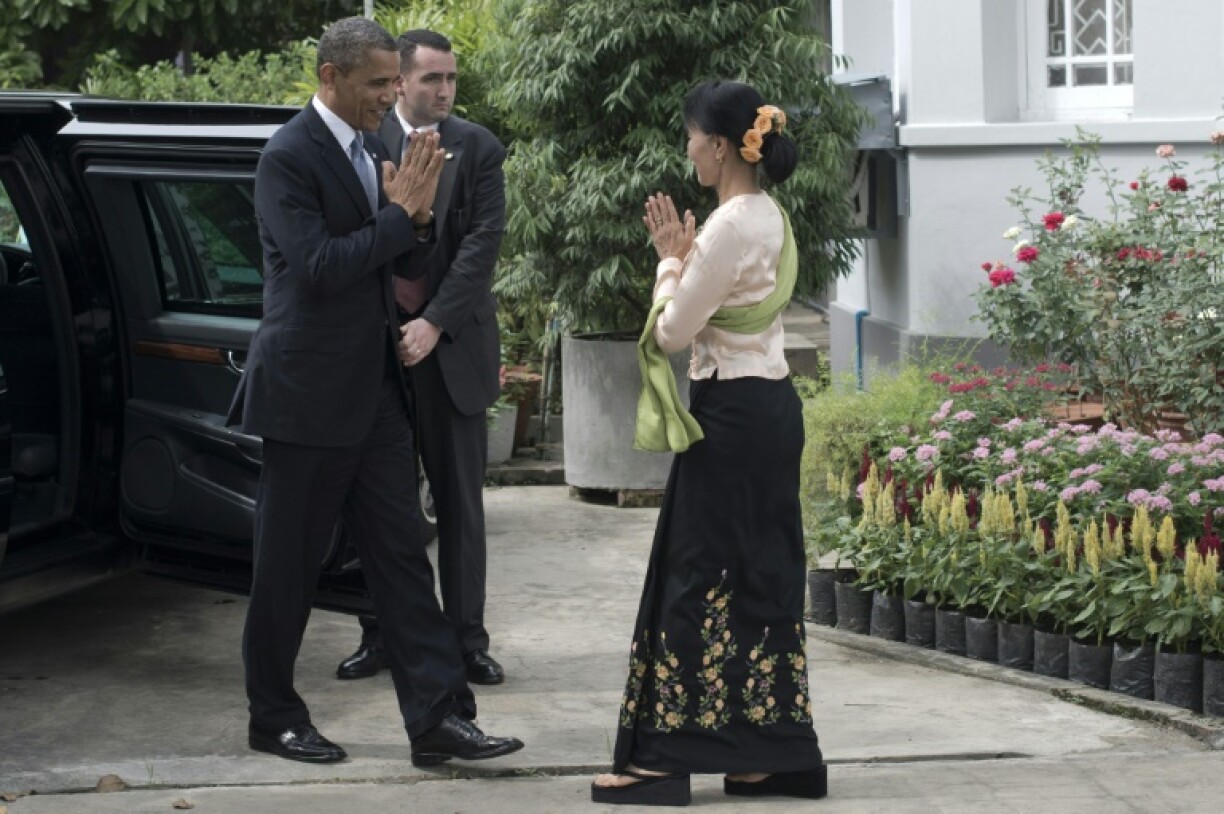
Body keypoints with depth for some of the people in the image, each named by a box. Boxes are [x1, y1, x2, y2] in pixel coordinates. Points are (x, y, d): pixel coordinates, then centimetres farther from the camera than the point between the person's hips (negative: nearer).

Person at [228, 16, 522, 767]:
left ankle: (438, 717, 2)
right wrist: (398, 211, -19)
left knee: (401, 556, 3)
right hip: (309, 393, -8)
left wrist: (419, 214, -7)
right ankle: (274, 717, 18)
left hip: (374, 389, 8)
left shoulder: (370, 149, 10)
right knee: (288, 564, 5)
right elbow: (318, 266, -23)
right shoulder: (290, 158, -14)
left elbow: (406, 262, 14)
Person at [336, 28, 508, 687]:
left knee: (460, 500, 4)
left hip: (450, 344, 0)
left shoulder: (477, 149, 0)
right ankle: (379, 636, 15)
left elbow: (483, 243, -7)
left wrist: (434, 323, -14)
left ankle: (467, 639, 10)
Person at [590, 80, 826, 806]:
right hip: (772, 405, 10)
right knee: (764, 574, 10)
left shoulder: (730, 226, -18)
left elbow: (673, 331, -13)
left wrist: (671, 261, 0)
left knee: (698, 576, -5)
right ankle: (775, 750, 13)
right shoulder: (772, 220, 12)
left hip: (732, 413, -10)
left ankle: (664, 754, -1)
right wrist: (685, 256, 8)